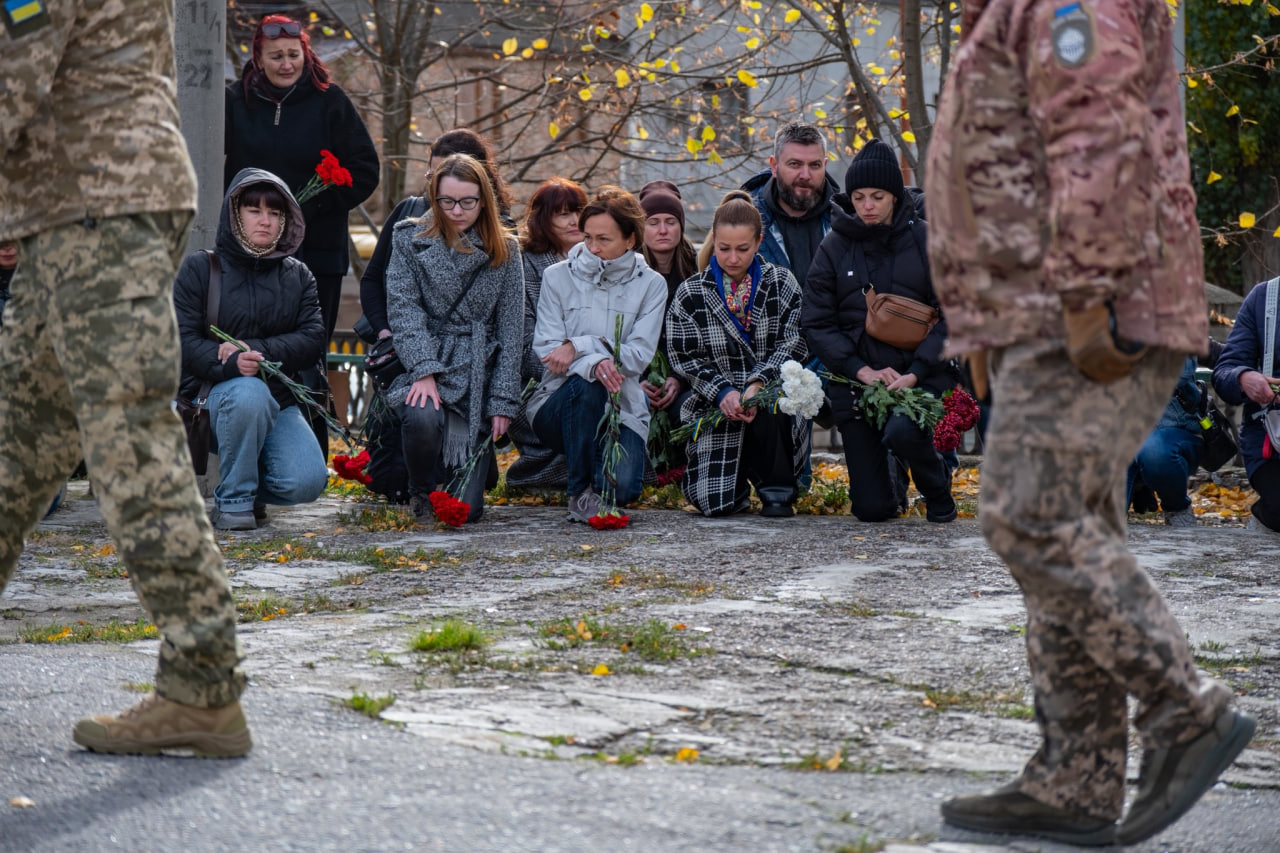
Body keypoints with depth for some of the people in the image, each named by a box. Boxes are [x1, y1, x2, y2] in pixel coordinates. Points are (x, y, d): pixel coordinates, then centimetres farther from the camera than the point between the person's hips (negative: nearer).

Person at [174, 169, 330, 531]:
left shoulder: (297, 275, 13)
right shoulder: (199, 268, 2)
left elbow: (313, 338, -1)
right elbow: (184, 339, -9)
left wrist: (255, 350, -17)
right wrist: (230, 365, -28)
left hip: (278, 399, 3)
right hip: (213, 396, -3)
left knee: (307, 483, -23)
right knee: (249, 392, -39)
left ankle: (254, 487, 16)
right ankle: (233, 498, -16)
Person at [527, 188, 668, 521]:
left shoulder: (651, 285, 4)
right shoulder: (558, 277, 2)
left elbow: (639, 355, -7)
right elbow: (546, 350, -7)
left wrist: (580, 347, -20)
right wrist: (594, 362, -29)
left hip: (622, 407, 0)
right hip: (557, 404, 0)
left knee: (621, 488, -28)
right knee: (586, 383, -37)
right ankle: (580, 490, -19)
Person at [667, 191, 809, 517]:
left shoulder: (782, 284, 5)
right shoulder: (690, 294, 5)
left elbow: (794, 343, -3)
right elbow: (685, 358, 1)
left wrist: (757, 385, -20)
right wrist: (723, 392, -16)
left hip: (773, 396, 0)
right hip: (715, 405, 0)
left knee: (771, 407, -39)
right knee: (714, 503, -16)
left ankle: (776, 489, -10)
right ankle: (741, 474, 24)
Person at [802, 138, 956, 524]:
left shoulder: (924, 239, 1)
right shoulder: (834, 248, 5)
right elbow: (816, 323, 2)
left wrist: (914, 374, -15)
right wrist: (862, 371, -13)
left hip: (919, 376, -2)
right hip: (855, 381, 2)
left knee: (902, 431, -36)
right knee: (872, 509, -3)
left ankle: (938, 488, -2)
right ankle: (893, 477, 35)